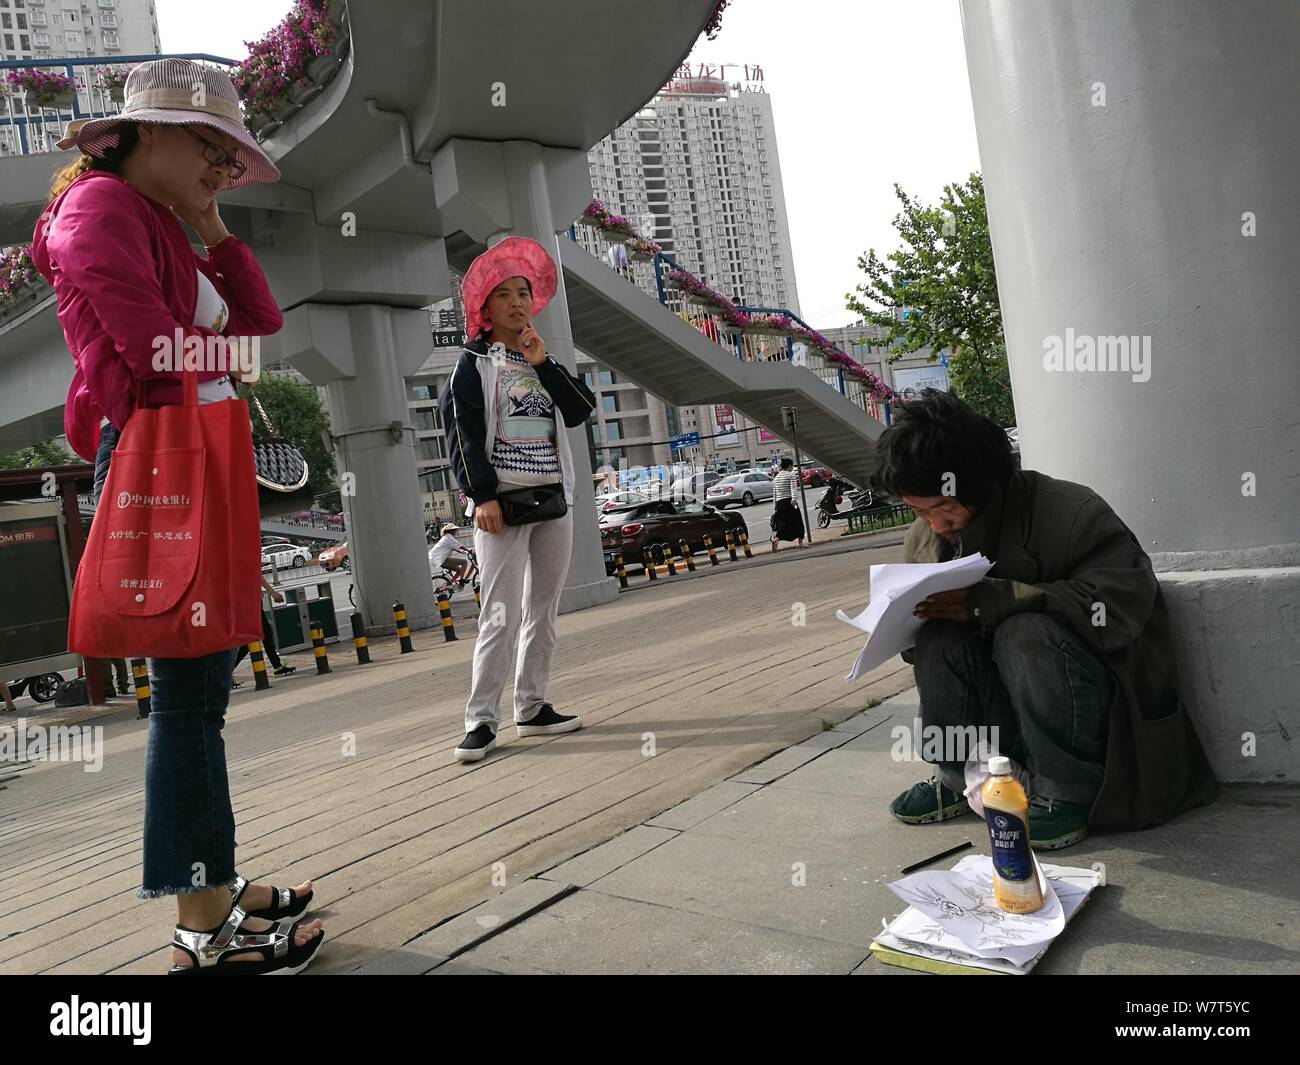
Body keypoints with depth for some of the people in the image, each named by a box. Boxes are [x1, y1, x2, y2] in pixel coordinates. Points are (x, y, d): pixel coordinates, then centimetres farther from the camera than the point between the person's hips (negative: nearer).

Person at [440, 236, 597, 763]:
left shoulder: (542, 361, 18)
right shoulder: (473, 364, 2)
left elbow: (582, 410, 4)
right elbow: (462, 434, -7)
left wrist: (545, 363, -4)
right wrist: (482, 495, -16)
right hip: (503, 503, -6)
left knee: (543, 611, 8)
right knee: (501, 615, -10)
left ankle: (532, 708, 17)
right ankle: (481, 719, -3)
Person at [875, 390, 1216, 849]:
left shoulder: (1066, 510, -18)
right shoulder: (924, 540, 0)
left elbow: (1121, 604, -30)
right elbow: (914, 644, 7)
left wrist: (990, 601, -33)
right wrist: (914, 617, -18)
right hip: (1006, 716, 5)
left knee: (1027, 633, -33)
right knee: (939, 636, -20)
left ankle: (1066, 791, -16)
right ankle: (961, 775, -5)